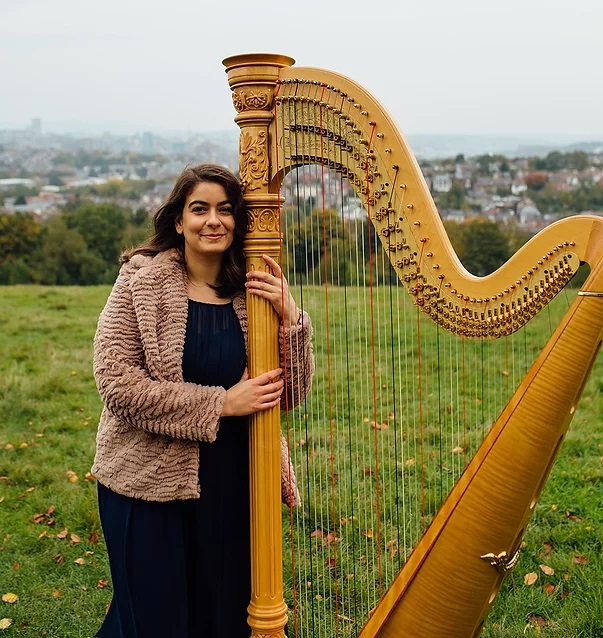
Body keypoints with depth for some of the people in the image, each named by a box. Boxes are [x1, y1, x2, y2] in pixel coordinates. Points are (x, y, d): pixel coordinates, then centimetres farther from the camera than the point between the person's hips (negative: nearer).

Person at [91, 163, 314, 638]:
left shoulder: (257, 292, 1)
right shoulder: (143, 280, -7)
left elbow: (291, 393, -1)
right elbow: (116, 379, -15)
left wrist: (289, 317, -17)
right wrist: (220, 404, -18)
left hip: (236, 486, 3)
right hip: (151, 481, -3)